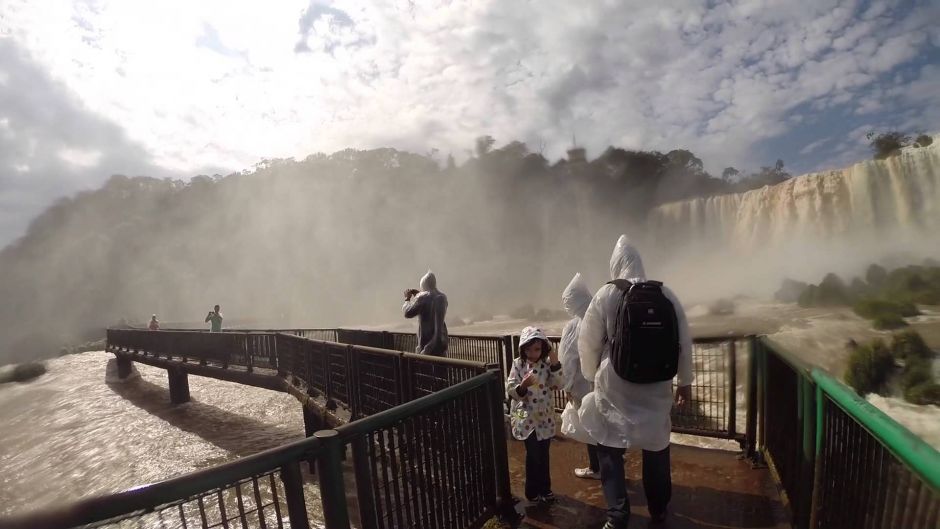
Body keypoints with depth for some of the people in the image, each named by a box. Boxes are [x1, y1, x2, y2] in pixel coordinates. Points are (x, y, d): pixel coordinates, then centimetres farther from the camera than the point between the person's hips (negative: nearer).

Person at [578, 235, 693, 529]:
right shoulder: (665, 294, -3)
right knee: (657, 446, 22)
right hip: (657, 386, 4)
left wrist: (593, 375, 14)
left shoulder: (606, 294, -11)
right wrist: (685, 380, 16)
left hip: (615, 386, -3)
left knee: (610, 449, 13)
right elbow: (683, 341, 3)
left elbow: (588, 342, -4)